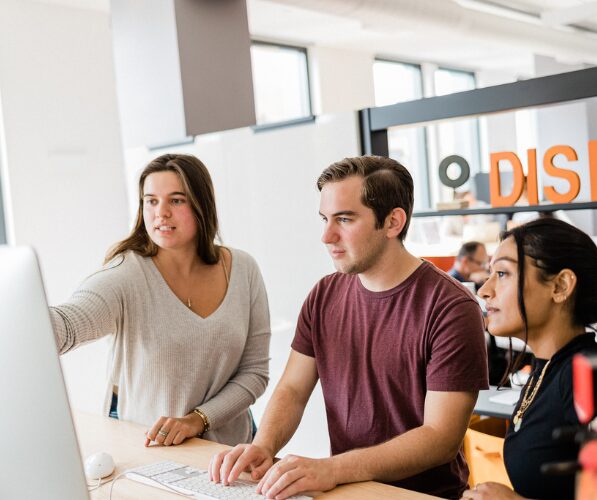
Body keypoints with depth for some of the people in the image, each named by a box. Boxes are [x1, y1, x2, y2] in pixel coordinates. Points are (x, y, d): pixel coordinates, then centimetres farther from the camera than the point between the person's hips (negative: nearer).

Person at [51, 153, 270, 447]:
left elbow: (255, 371, 1)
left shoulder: (243, 270, -2)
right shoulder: (126, 277, -13)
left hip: (226, 443, 2)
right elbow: (68, 323, -33)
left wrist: (197, 420, -13)